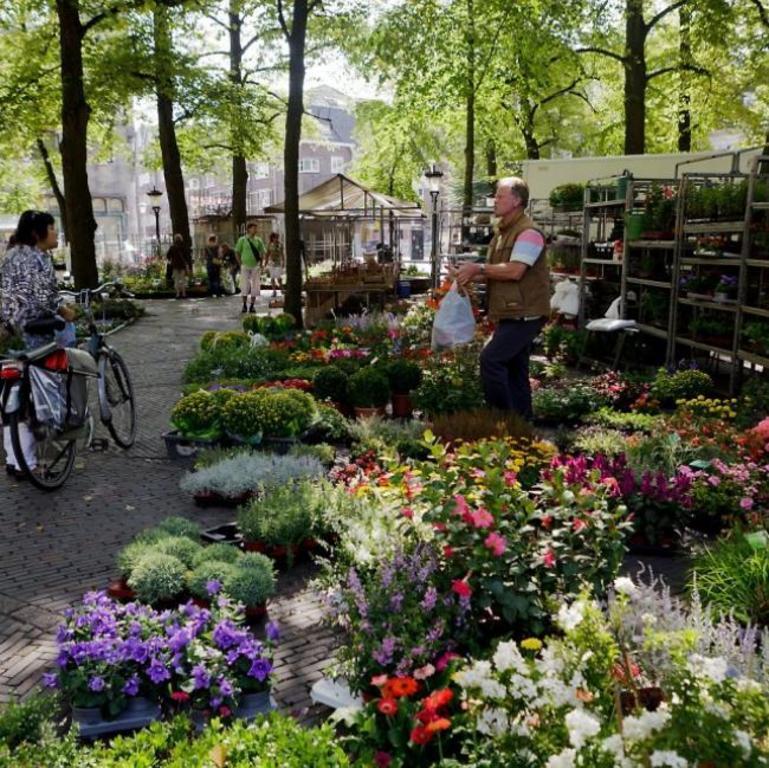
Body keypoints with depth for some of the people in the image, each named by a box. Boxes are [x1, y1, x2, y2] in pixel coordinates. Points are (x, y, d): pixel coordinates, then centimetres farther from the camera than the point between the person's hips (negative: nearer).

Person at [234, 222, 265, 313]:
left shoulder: (258, 240, 4)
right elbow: (237, 252, 5)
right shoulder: (242, 240, -2)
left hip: (256, 266, 2)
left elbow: (262, 252, 13)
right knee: (245, 286, -3)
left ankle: (252, 306, 11)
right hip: (245, 266, -2)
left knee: (255, 286, 2)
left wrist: (261, 263, 4)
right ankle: (244, 305, 8)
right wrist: (240, 263, 0)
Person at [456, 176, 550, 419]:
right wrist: (472, 275, 3)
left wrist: (478, 268, -15)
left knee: (491, 358, -19)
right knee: (514, 369, 13)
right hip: (509, 314, 10)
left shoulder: (528, 232, -13)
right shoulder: (502, 231, 17)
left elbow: (514, 271, -23)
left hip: (524, 314, -10)